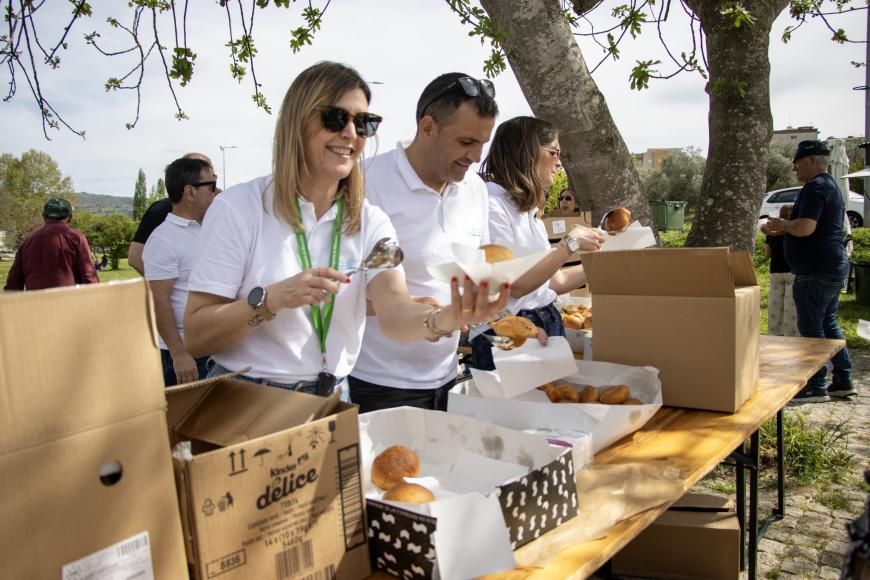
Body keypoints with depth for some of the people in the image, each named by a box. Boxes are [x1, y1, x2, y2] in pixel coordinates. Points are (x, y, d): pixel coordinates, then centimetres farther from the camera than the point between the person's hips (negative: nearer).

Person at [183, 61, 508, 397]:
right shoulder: (238, 208, -8)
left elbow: (393, 311, -16)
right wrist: (271, 299, -23)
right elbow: (195, 338, -9)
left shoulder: (370, 222, 2)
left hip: (332, 402, 3)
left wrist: (445, 318, -36)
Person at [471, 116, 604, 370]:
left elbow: (554, 281, 12)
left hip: (547, 324, 9)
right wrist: (569, 244, -18)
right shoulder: (491, 204, -15)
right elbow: (515, 285, -22)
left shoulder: (529, 208, 13)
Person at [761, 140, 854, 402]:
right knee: (828, 324, 16)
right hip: (833, 268, 11)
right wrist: (779, 231, 18)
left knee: (811, 328, -4)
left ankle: (816, 387, 1)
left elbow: (805, 227, -28)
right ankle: (843, 381, 22)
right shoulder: (829, 185, 19)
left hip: (816, 272, -11)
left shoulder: (815, 188, -16)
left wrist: (783, 224, -9)